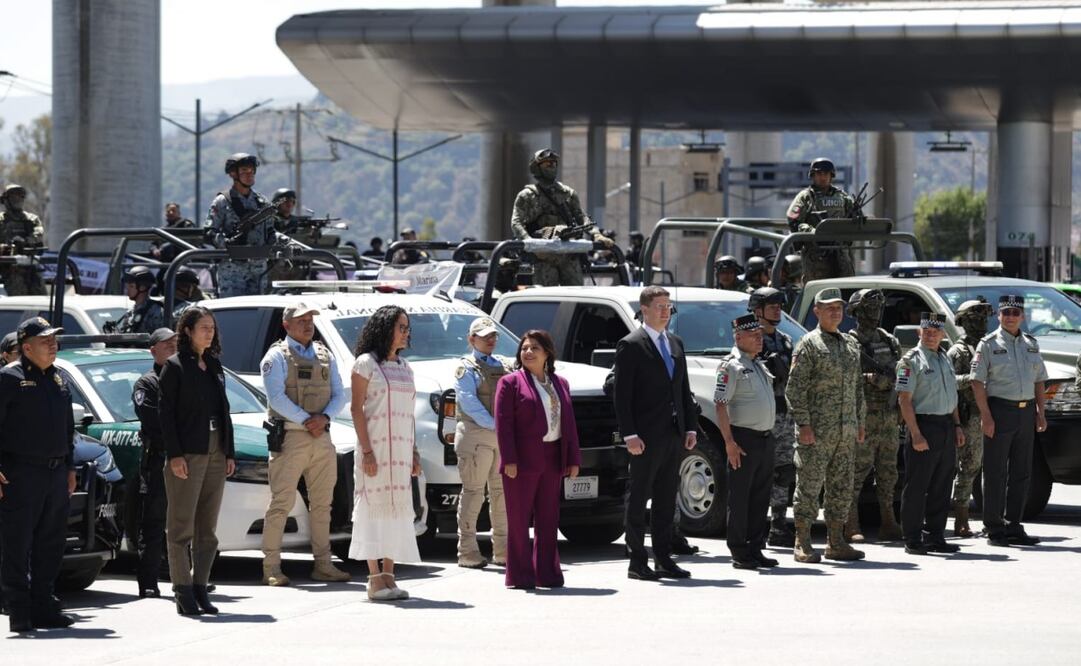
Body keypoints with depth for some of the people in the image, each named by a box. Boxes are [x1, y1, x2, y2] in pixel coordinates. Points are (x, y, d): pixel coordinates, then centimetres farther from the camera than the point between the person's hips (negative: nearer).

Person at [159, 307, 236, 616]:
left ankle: (200, 588, 12)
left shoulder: (215, 367, 16)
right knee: (182, 526, -5)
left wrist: (230, 452, 11)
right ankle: (183, 592, -5)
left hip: (216, 454, 7)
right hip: (187, 454, -7)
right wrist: (174, 455, -15)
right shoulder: (175, 367, -4)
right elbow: (165, 413, -8)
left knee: (208, 528, 7)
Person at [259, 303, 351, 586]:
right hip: (290, 437, -6)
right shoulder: (277, 356, -1)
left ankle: (323, 564, 16)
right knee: (281, 502, -8)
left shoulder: (325, 355, 16)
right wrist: (306, 420, -18)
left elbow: (340, 394, 10)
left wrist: (325, 417, -9)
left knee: (322, 503, 9)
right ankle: (271, 567, -7)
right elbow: (276, 396, -13)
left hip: (321, 438, 6)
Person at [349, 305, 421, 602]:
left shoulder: (404, 367, 17)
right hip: (376, 446, -7)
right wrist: (366, 451, -17)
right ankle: (375, 579, -10)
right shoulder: (366, 363, -4)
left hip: (401, 448, 7)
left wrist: (414, 453, 13)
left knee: (397, 508, 5)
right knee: (375, 505, -9)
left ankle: (389, 576, 8)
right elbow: (357, 408, -9)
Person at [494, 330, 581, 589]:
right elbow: (503, 423, -7)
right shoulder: (510, 383, 0)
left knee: (548, 519, 8)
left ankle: (547, 573, 13)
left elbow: (569, 422, 15)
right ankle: (520, 575, 1)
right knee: (519, 519, -1)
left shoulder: (560, 384, 16)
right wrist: (509, 459, -15)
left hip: (551, 460, 5)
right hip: (522, 460, -5)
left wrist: (573, 459, 8)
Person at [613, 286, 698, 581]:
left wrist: (690, 427, 9)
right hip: (646, 436, -7)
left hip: (673, 435, 7)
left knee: (666, 501, 10)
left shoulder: (676, 344, 15)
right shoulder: (630, 345, -6)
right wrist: (629, 434, -17)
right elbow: (621, 395, -10)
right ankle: (637, 562, 0)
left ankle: (664, 559, 15)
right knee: (638, 499, -2)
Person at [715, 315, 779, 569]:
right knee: (740, 498, -3)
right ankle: (739, 553, 0)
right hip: (744, 438, -8)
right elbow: (721, 405, -15)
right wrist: (729, 442, -20)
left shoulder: (760, 365, 17)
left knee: (761, 497, 10)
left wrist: (770, 435, 19)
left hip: (765, 438, 8)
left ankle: (755, 549, 17)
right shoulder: (731, 366, -9)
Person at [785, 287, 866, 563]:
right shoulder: (808, 345, -5)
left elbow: (858, 387, 22)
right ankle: (803, 545, -2)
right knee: (809, 486, -5)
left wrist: (860, 422, 16)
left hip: (844, 433, 7)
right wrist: (803, 424, -16)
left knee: (841, 489, 9)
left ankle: (836, 543, 15)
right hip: (816, 432, -7)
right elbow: (795, 388, -10)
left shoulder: (851, 345, 17)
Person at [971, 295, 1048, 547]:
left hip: (1026, 411, 6)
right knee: (996, 474, -4)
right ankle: (994, 529, -1)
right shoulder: (989, 344, -2)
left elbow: (1039, 380, 19)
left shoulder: (1031, 344, 15)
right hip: (1000, 410, -6)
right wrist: (986, 415, -16)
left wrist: (1041, 412, 8)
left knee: (1021, 473, 8)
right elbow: (977, 381, -8)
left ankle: (1013, 527, 15)